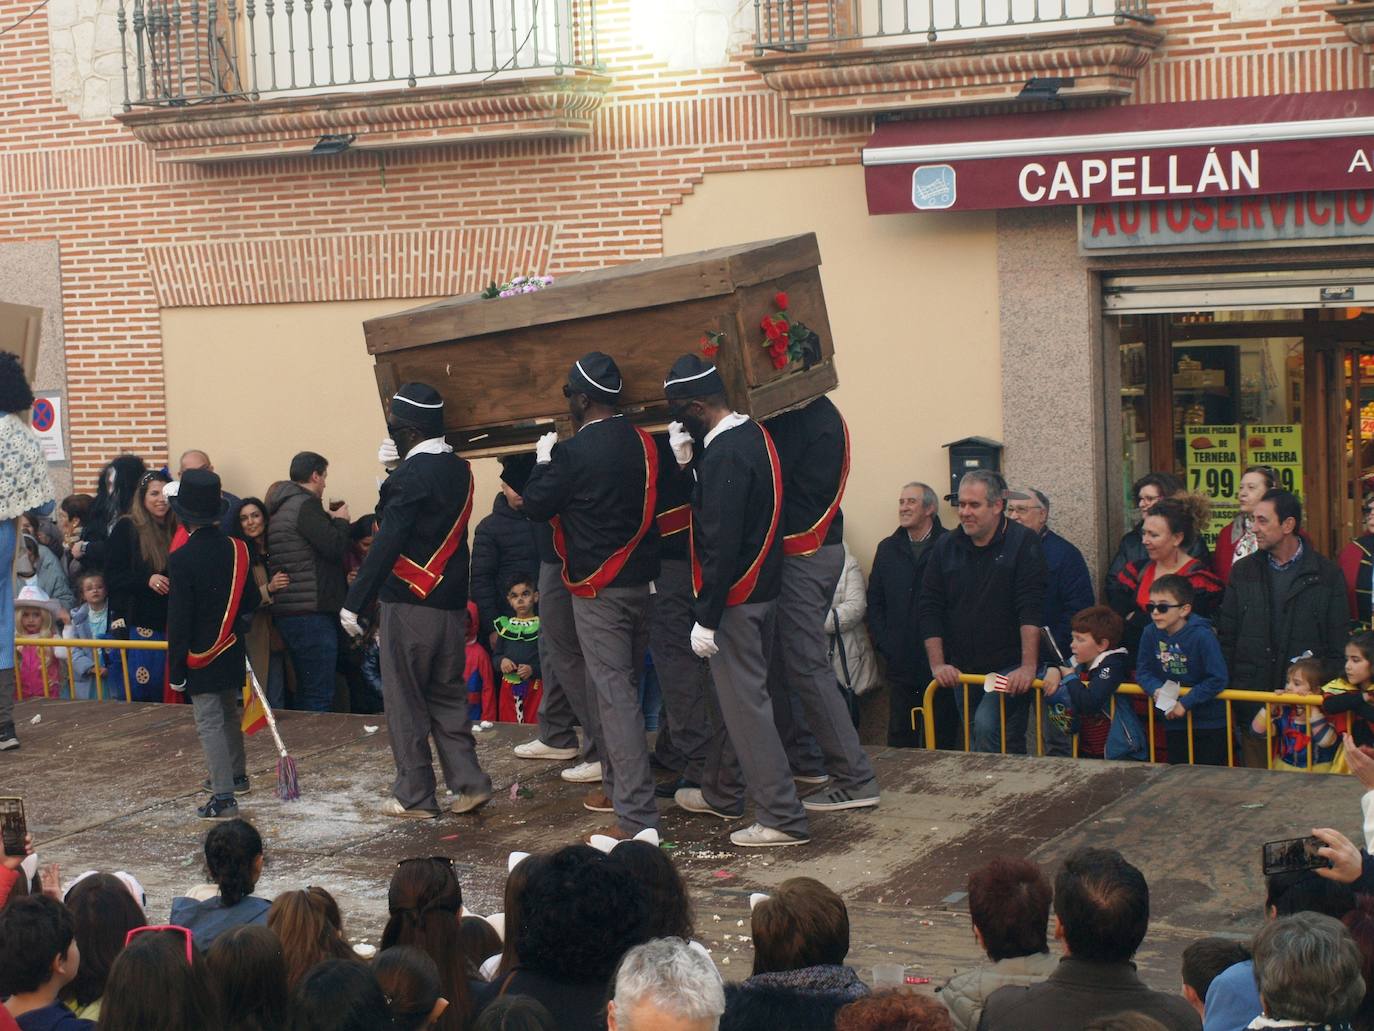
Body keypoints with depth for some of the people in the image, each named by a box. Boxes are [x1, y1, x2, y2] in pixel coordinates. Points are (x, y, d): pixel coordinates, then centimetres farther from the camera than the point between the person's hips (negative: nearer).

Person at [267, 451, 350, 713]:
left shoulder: (280, 509, 18)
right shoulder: (305, 505, -12)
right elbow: (335, 547, -17)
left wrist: (329, 519, 20)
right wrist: (341, 521, 1)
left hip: (286, 610, 10)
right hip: (311, 612, -10)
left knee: (306, 690, 17)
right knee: (320, 696, -9)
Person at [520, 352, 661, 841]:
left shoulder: (575, 452, -17)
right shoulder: (642, 442, 5)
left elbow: (537, 504, -9)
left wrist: (543, 459, 7)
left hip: (599, 591, -7)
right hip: (641, 581, 8)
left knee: (615, 695, -8)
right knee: (619, 687, 20)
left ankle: (637, 815, -11)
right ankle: (617, 785, 33)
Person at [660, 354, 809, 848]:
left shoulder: (724, 455, -23)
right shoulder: (753, 434, 7)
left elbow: (722, 543, -24)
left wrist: (705, 618, -20)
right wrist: (691, 456, 4)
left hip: (735, 597, -10)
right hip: (761, 586, 10)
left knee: (745, 701, -5)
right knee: (732, 693, 21)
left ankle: (782, 817, -2)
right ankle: (722, 792, 35)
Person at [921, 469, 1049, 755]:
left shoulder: (1023, 543, -6)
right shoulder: (946, 547, 8)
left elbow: (1031, 610, -14)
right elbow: (930, 610, 7)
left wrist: (1029, 667, -21)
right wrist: (938, 664, -2)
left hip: (1009, 668, -5)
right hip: (962, 672, 5)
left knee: (987, 727, -25)